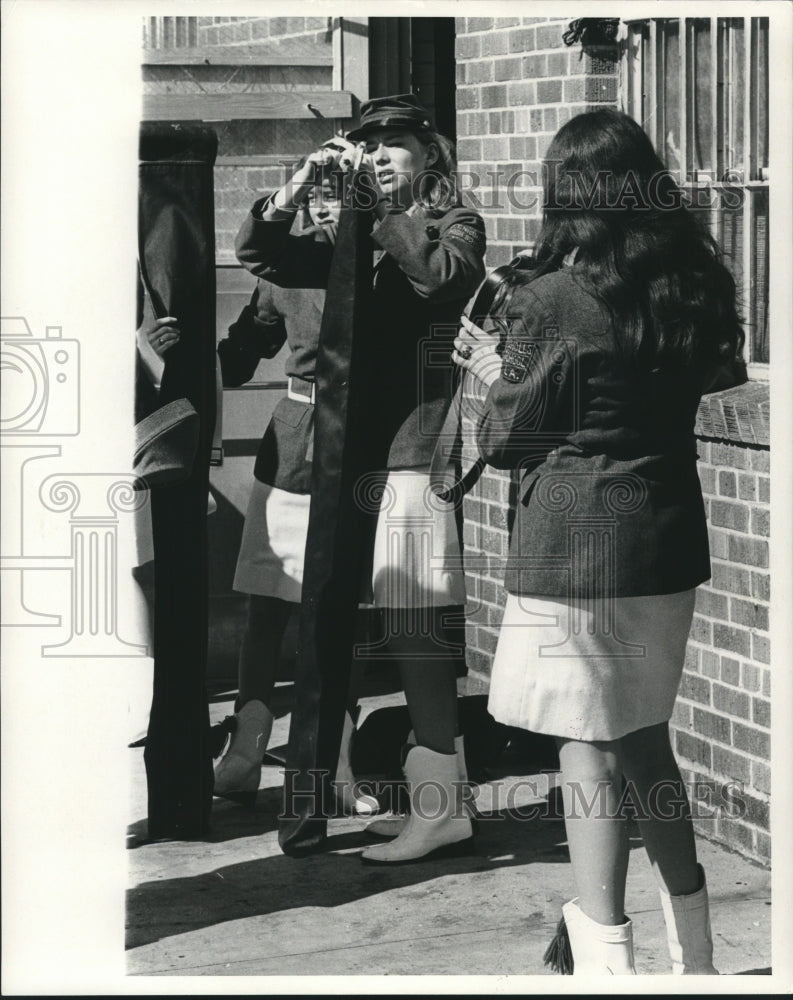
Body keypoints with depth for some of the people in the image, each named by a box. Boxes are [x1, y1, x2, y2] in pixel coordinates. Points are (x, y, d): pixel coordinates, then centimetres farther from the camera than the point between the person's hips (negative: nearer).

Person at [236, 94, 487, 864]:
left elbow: (438, 274, -21)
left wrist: (377, 214, -15)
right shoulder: (358, 237, 19)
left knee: (415, 635, -9)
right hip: (359, 450, 6)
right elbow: (259, 256, 14)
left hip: (417, 452, -6)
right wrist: (292, 196, -3)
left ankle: (440, 810, -6)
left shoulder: (455, 225, 2)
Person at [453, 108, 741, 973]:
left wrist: (493, 369, 13)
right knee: (644, 738, 18)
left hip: (574, 545, -7)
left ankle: (608, 954, -2)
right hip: (667, 542, 7)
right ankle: (693, 951, 25)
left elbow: (510, 439, -6)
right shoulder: (693, 288, 5)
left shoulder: (552, 302, -14)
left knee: (586, 749, -1)